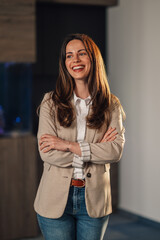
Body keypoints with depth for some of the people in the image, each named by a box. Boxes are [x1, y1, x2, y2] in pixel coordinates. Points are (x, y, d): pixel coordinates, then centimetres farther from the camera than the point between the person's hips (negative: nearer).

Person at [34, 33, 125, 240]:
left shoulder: (111, 105, 2)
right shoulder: (51, 102, -2)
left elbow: (116, 150, -11)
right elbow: (47, 153, -11)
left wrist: (69, 145, -16)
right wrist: (96, 150, -11)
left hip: (94, 200, 1)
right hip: (56, 199, -1)